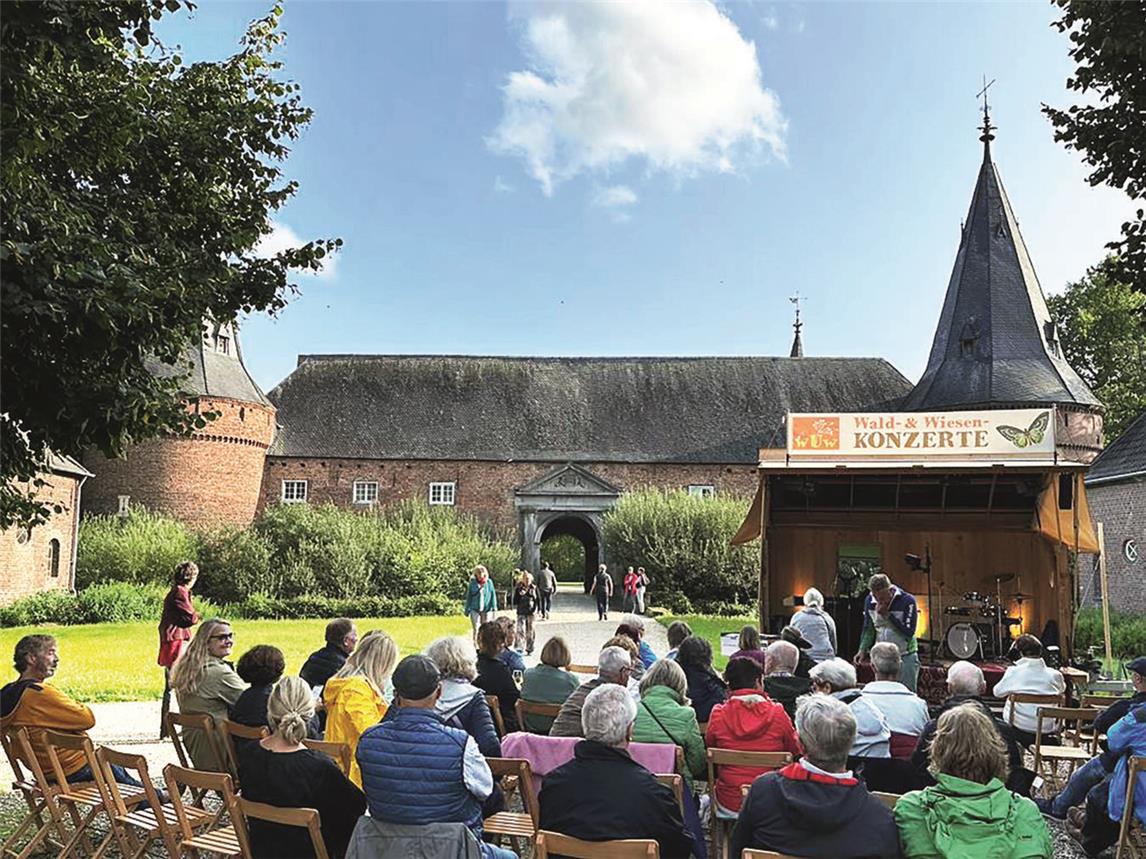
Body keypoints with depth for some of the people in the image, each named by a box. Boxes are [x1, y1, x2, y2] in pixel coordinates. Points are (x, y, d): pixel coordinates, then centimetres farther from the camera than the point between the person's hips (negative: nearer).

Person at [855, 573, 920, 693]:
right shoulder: (869, 601, 0)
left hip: (905, 657, -4)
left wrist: (887, 615, -23)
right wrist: (863, 650, 0)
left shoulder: (907, 601, -14)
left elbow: (909, 632, -18)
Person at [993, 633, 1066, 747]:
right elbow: (1062, 690, 18)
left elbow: (997, 692, 5)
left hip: (1018, 730, -3)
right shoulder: (1054, 675, -5)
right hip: (1045, 733, 3)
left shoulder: (1013, 672, -10)